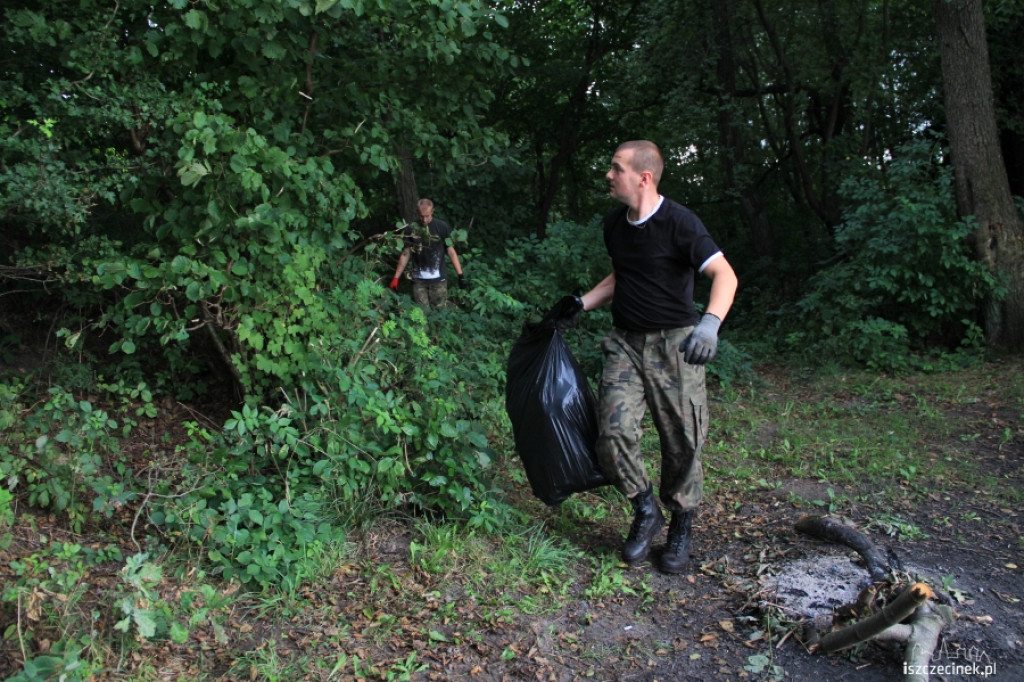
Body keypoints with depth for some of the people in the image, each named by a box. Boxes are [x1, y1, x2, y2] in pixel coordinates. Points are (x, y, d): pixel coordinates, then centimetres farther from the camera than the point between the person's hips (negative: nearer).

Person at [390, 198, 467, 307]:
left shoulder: (442, 227, -3)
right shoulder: (411, 229, 3)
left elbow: (451, 251, -1)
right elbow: (406, 254, 10)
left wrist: (461, 275, -8)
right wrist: (396, 278, 7)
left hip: (438, 279, -1)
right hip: (418, 280, 2)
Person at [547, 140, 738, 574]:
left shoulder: (678, 222, -13)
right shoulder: (614, 224, 9)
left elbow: (724, 275, -19)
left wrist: (710, 324, -35)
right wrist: (582, 304, 13)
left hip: (674, 344, -5)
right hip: (625, 342, 5)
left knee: (682, 441, 2)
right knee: (613, 430, -10)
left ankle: (681, 527, 24)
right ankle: (645, 511, 13)